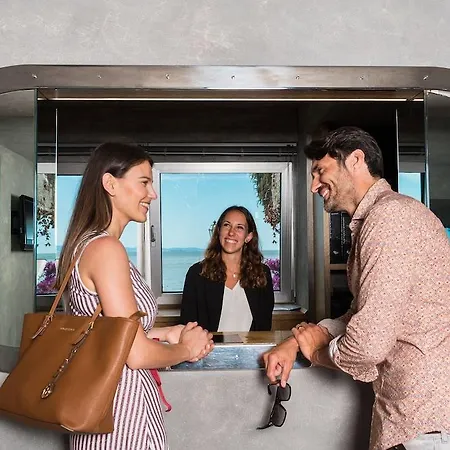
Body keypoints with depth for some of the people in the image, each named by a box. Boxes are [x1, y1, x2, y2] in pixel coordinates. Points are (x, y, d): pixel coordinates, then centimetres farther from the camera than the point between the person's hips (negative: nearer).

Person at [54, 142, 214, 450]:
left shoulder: (87, 243, 6)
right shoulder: (106, 248, -22)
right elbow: (137, 354, -23)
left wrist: (168, 333, 7)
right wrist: (186, 348, -6)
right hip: (123, 406, -9)